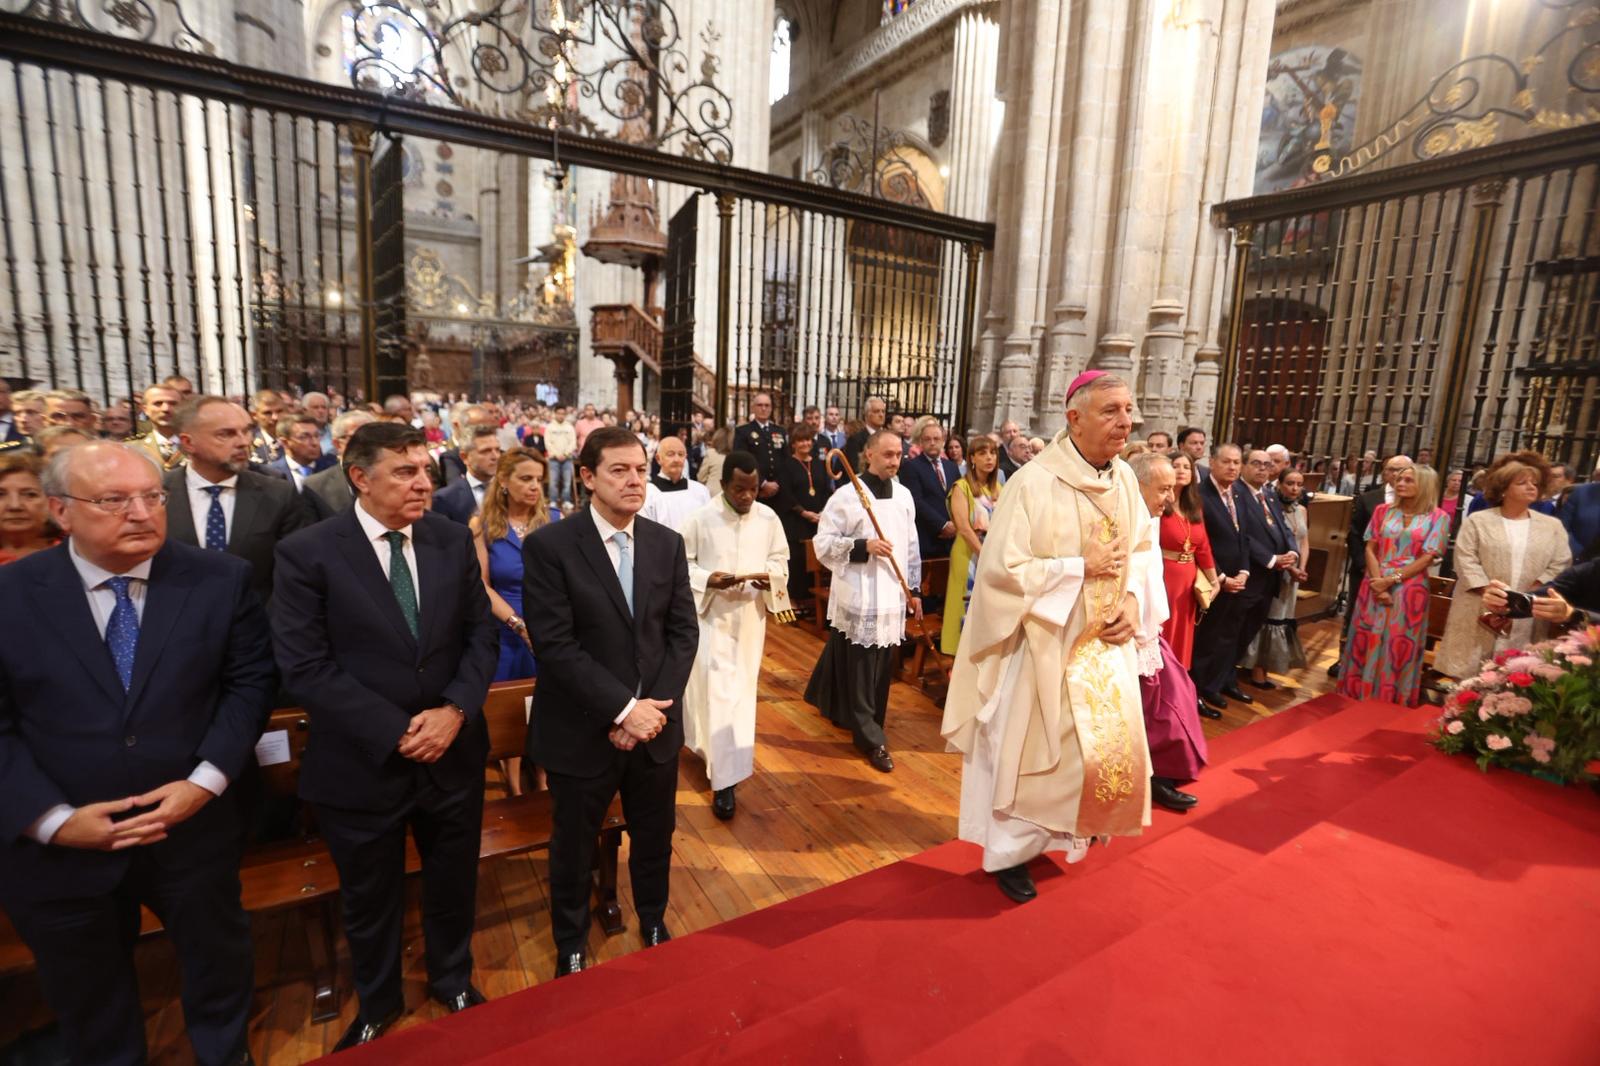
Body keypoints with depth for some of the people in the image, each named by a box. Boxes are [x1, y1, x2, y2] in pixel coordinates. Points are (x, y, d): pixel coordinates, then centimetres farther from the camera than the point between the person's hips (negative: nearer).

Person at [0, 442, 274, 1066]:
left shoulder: (220, 580, -9)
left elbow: (249, 683, -6)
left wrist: (205, 781, -16)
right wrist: (53, 819, -15)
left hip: (194, 829, 1)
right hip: (55, 847, 0)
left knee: (218, 962, 22)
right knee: (86, 994, 24)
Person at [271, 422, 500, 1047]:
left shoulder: (453, 540, -3)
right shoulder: (306, 554, -13)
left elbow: (480, 634, 0)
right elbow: (304, 668, -16)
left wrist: (456, 709, -15)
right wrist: (396, 732, -19)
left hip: (453, 753, 3)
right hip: (363, 765, -2)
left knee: (453, 882, 22)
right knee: (369, 900, 22)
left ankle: (453, 980, 50)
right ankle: (377, 1004, 50)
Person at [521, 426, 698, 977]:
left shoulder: (667, 543, 0)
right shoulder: (549, 545, -14)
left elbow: (683, 632, -1)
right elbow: (555, 645, -18)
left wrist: (653, 708, -12)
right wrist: (623, 708, -20)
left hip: (656, 725, 4)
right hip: (582, 731, -3)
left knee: (655, 838, 22)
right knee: (574, 848, 19)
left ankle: (653, 923, 50)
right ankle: (571, 947, 46)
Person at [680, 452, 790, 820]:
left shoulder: (768, 518, -3)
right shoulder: (700, 519, -12)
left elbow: (781, 559, 7)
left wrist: (770, 576, -14)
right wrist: (708, 579, -23)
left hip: (751, 616, 4)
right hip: (711, 614, -4)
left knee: (742, 690, 15)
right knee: (718, 692, -4)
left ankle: (721, 762, 37)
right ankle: (724, 779, 5)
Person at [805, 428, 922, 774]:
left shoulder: (904, 495, 8)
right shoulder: (846, 496, -10)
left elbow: (911, 546, 14)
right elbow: (823, 543, -10)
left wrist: (914, 589, 13)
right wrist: (863, 546, -22)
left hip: (891, 596, 6)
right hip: (858, 597, -6)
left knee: (882, 670, 14)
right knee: (859, 671, 0)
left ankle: (850, 715, 34)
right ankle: (871, 738, 12)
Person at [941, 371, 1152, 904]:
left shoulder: (1124, 478, 1)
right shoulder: (1034, 483, -21)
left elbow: (1140, 549, 12)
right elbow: (1002, 569, -23)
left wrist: (1132, 600, -6)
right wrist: (1082, 567, -21)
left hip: (1105, 641, 7)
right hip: (1046, 642, -7)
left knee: (1114, 745, 17)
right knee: (1036, 753, 5)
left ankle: (1072, 828, 45)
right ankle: (1009, 852, 28)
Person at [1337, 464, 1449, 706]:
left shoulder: (1437, 517, 0)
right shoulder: (1383, 511, 8)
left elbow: (1427, 558, -6)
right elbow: (1370, 549, 5)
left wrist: (1391, 580, -14)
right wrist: (1377, 580, -9)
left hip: (1408, 592, -2)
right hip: (1375, 587, 2)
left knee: (1398, 648, 3)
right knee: (1366, 644, 7)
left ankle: (1391, 704, 16)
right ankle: (1357, 696, 18)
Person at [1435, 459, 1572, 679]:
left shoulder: (1552, 525, 13)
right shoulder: (1477, 520, 4)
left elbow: (1560, 565, 5)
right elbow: (1466, 561, -4)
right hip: (1479, 611, -2)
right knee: (1468, 671, 0)